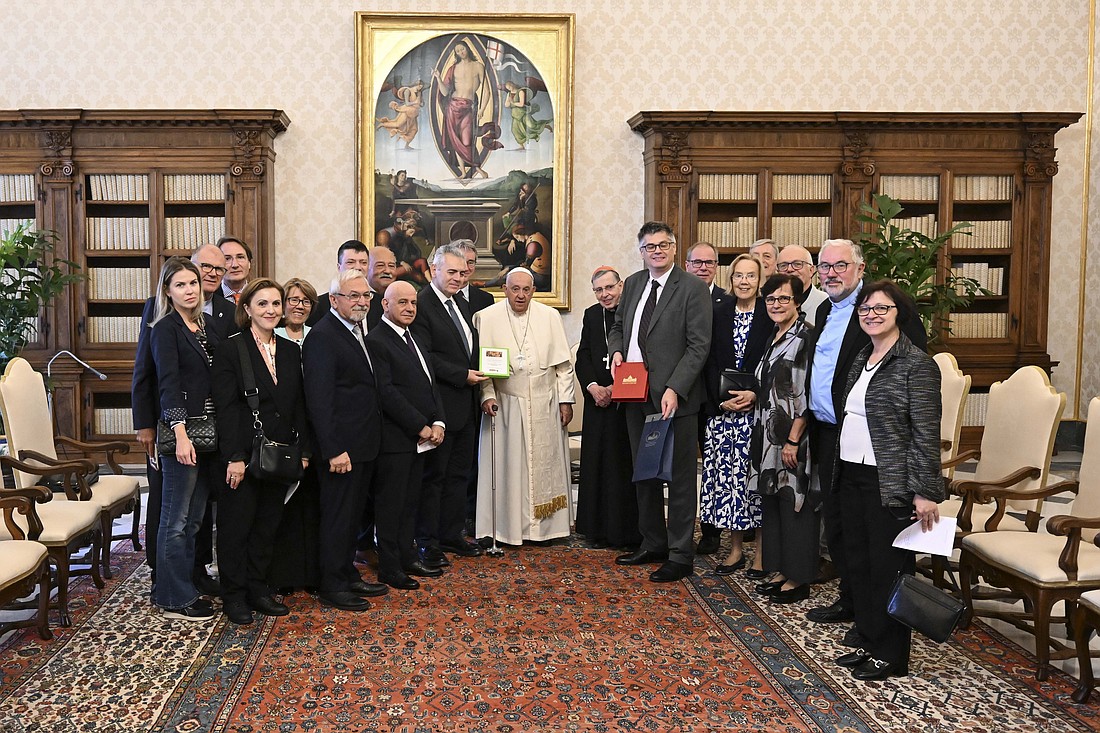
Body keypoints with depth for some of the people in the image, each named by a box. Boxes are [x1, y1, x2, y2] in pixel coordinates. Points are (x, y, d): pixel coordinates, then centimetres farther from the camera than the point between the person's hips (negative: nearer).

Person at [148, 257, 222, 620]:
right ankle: (175, 599, 8)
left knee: (195, 516, 13)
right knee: (176, 518, 0)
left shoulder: (205, 326, 14)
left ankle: (185, 586, 24)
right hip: (182, 431, -7)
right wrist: (180, 434, -22)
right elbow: (168, 382, -15)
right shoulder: (166, 328, -6)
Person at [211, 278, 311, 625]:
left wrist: (302, 450, 6)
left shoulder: (291, 350, 9)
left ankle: (258, 590, 25)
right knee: (236, 525, 5)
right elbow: (226, 407, -12)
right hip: (244, 452, -5)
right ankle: (234, 596, 17)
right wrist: (234, 457, -17)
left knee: (268, 525, 13)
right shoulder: (230, 349, -7)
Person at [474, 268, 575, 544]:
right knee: (507, 466, 2)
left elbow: (563, 363, 4)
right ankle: (509, 527, 12)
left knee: (547, 464, 8)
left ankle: (547, 525, 19)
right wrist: (487, 395, -12)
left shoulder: (550, 317, 3)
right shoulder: (487, 318, -2)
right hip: (505, 405, -2)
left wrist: (565, 399, 1)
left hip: (545, 405, 2)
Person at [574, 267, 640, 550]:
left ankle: (630, 531, 8)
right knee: (597, 463, 8)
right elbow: (582, 357, 8)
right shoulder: (591, 315, 11)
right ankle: (599, 529, 18)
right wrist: (593, 386, -8)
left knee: (628, 464, -1)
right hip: (598, 400, 5)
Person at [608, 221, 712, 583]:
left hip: (673, 397, -7)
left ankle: (680, 555, 12)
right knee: (644, 474, 16)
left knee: (679, 477, 2)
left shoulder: (693, 288, -9)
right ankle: (653, 543, 29)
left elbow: (699, 346, -13)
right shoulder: (632, 284, 12)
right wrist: (617, 351, 2)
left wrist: (674, 389, -22)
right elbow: (618, 326, 24)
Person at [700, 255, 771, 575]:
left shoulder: (770, 314, -1)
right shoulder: (719, 312, 9)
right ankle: (735, 548, 15)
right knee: (726, 474, 4)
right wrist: (723, 400, -5)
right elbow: (711, 362, 6)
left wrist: (754, 394, -14)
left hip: (759, 407, -3)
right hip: (722, 409, 3)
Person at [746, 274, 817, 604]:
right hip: (770, 434, 9)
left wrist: (793, 440, -20)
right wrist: (751, 396, 8)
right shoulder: (773, 340, 14)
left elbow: (806, 396, -18)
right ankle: (781, 570, 23)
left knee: (794, 502, -2)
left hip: (793, 436, -9)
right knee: (773, 500, 13)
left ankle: (798, 579, 8)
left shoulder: (805, 339, -13)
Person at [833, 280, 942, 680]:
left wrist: (925, 492, -17)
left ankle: (889, 655, 15)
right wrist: (840, 471, 14)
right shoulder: (862, 360, 13)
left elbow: (926, 433, -14)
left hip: (889, 482, -8)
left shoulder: (916, 364, -11)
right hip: (851, 475, 8)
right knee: (858, 563, 13)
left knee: (888, 568, 1)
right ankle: (869, 643, 27)